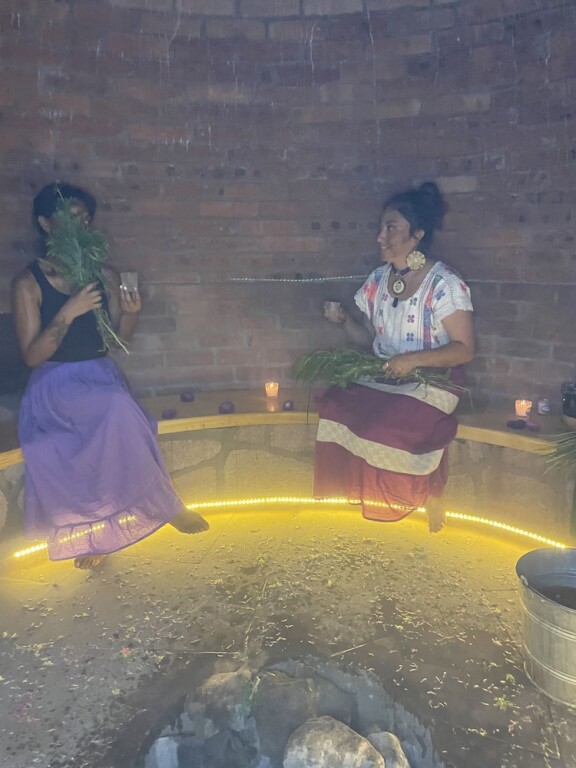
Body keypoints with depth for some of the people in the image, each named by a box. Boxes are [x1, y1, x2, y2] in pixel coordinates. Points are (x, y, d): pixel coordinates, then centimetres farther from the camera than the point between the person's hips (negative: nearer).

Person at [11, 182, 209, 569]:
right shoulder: (29, 282, -6)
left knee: (120, 418, -28)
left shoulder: (104, 274, 5)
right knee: (119, 410, -32)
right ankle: (164, 505, -16)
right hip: (55, 384, -4)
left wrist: (131, 312, -12)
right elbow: (32, 355, -11)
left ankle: (94, 533, -9)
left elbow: (122, 336, 11)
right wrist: (69, 311, -23)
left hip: (100, 375, 4)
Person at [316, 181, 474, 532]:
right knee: (334, 408, -21)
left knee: (387, 427, -31)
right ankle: (357, 495, -4)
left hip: (432, 383, -5)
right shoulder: (378, 280, 7)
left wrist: (413, 359, -24)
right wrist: (344, 320, -6)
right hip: (380, 378, 6)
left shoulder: (444, 285, -11)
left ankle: (424, 497, -2)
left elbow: (465, 349, -12)